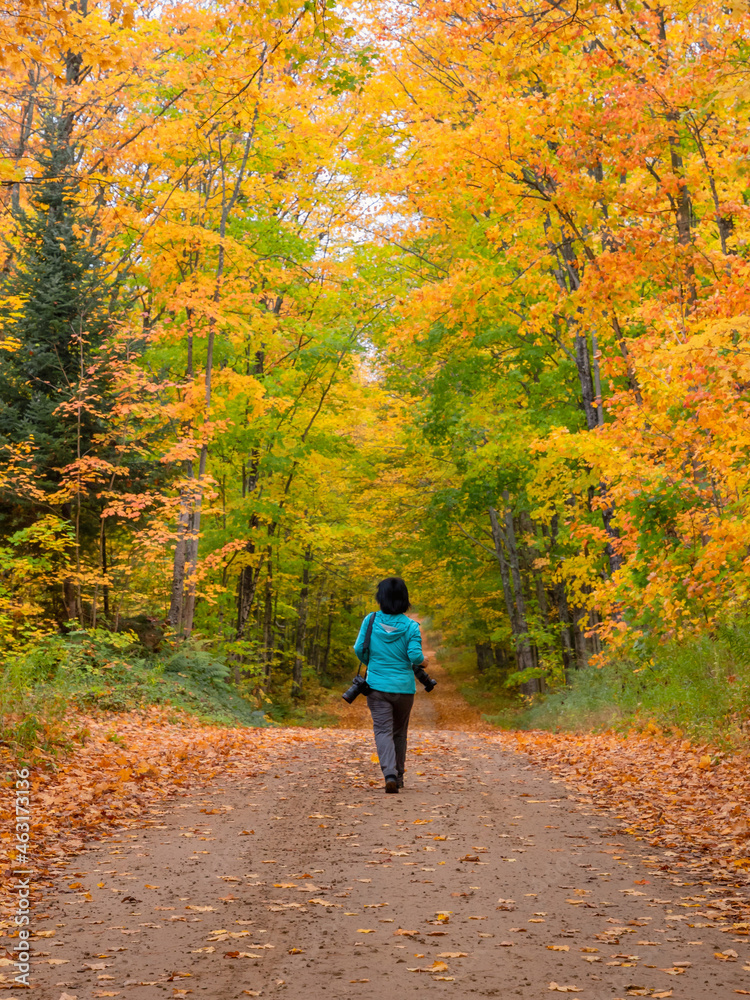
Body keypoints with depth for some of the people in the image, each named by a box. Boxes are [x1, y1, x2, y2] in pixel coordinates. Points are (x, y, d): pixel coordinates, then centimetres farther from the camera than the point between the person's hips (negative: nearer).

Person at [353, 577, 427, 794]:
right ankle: (398, 776, 25)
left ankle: (389, 774, -23)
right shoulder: (410, 626, -8)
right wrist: (422, 662, 8)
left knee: (383, 731, -2)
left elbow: (359, 649, -2)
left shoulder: (371, 620, -4)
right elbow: (415, 656, -15)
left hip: (377, 685, 0)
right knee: (399, 732, 16)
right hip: (403, 686, 0)